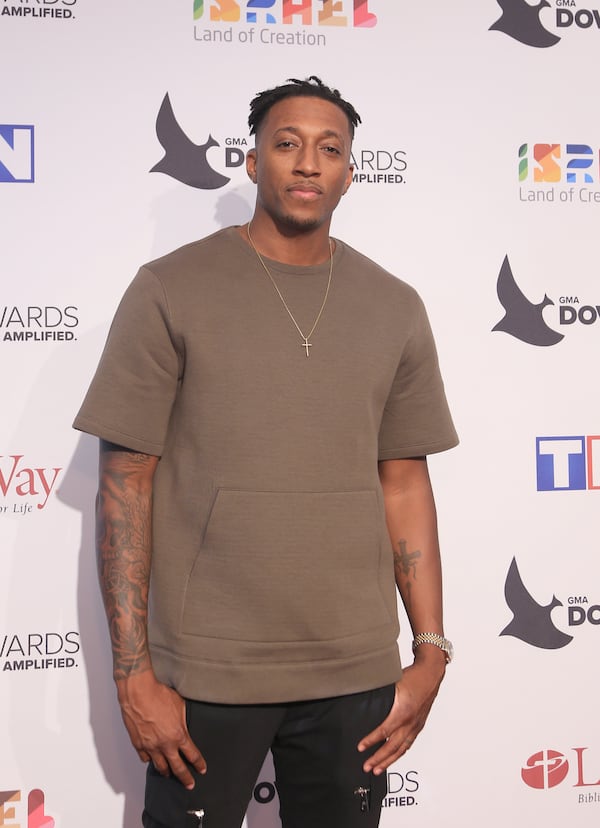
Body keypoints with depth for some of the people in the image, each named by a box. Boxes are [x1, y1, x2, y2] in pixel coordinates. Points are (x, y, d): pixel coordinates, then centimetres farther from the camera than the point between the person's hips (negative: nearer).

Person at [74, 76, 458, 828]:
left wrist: (431, 650, 4)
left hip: (358, 676, 3)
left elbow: (404, 484, 8)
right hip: (206, 676, -2)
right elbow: (125, 484, -5)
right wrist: (132, 672, -8)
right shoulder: (171, 290, -5)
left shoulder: (394, 309, 5)